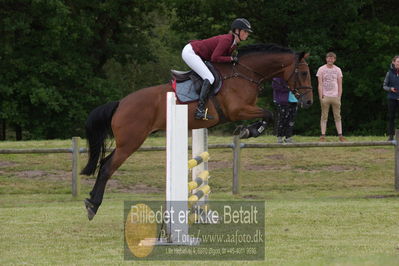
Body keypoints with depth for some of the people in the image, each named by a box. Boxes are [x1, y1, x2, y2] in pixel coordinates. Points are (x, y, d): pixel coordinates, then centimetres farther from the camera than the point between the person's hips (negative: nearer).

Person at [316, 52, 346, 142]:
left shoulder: (337, 70, 11)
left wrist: (339, 97, 0)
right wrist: (321, 97, -8)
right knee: (324, 117, -2)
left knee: (337, 117, 2)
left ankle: (340, 135, 3)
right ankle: (323, 136, -2)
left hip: (335, 96, 2)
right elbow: (320, 84, 1)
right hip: (325, 96, -2)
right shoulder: (321, 69, 5)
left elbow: (340, 85, 10)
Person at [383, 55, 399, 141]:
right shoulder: (390, 73, 2)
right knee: (391, 117, 2)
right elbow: (384, 86, 7)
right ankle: (390, 135, 7)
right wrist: (390, 89, -13)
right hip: (392, 98, 0)